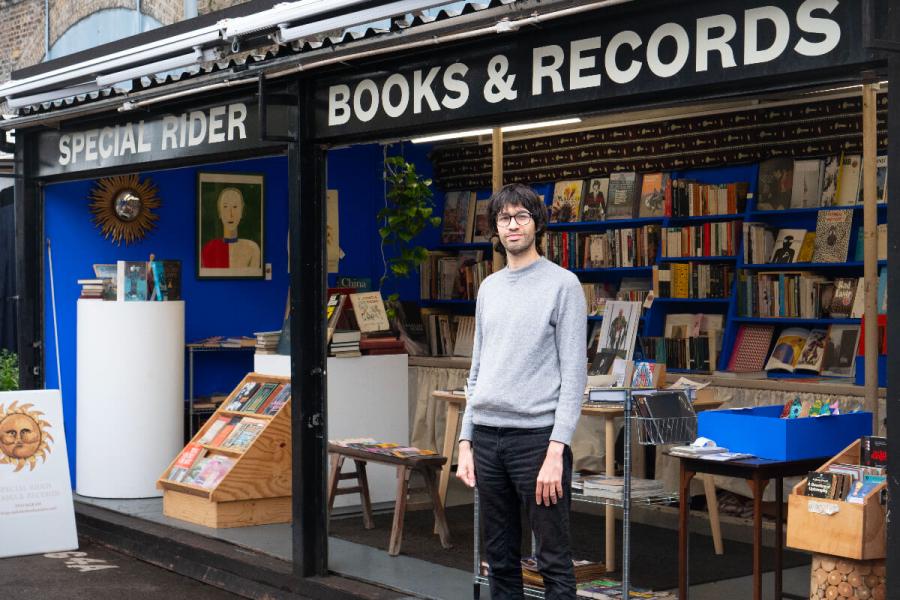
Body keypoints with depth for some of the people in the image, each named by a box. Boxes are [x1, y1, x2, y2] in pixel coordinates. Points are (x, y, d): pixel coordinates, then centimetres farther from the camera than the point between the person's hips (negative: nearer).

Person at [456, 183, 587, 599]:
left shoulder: (563, 285, -4)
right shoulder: (489, 288, 15)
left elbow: (573, 375, -9)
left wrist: (556, 451, -17)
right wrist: (466, 442, 11)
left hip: (536, 436, -6)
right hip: (487, 438, 6)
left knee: (553, 560, -2)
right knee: (500, 558, 12)